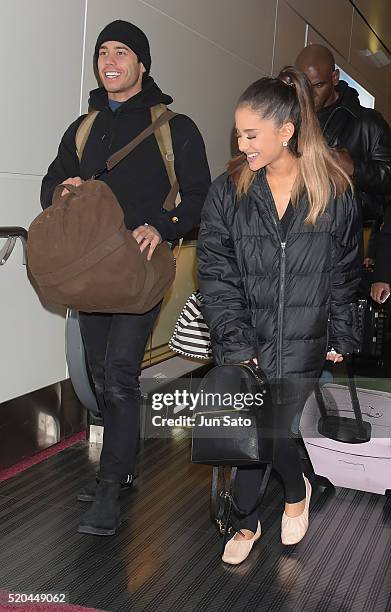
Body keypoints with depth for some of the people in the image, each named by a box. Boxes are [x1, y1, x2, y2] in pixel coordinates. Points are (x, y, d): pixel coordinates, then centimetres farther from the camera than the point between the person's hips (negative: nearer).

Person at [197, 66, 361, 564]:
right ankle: (247, 521, 33)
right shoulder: (227, 192, -2)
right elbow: (216, 276, -5)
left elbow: (346, 275, 7)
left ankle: (296, 491, 34)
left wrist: (340, 340, 3)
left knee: (277, 438, -3)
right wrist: (237, 346, -11)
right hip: (244, 345, 1)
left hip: (304, 348, -1)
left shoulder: (335, 193, -1)